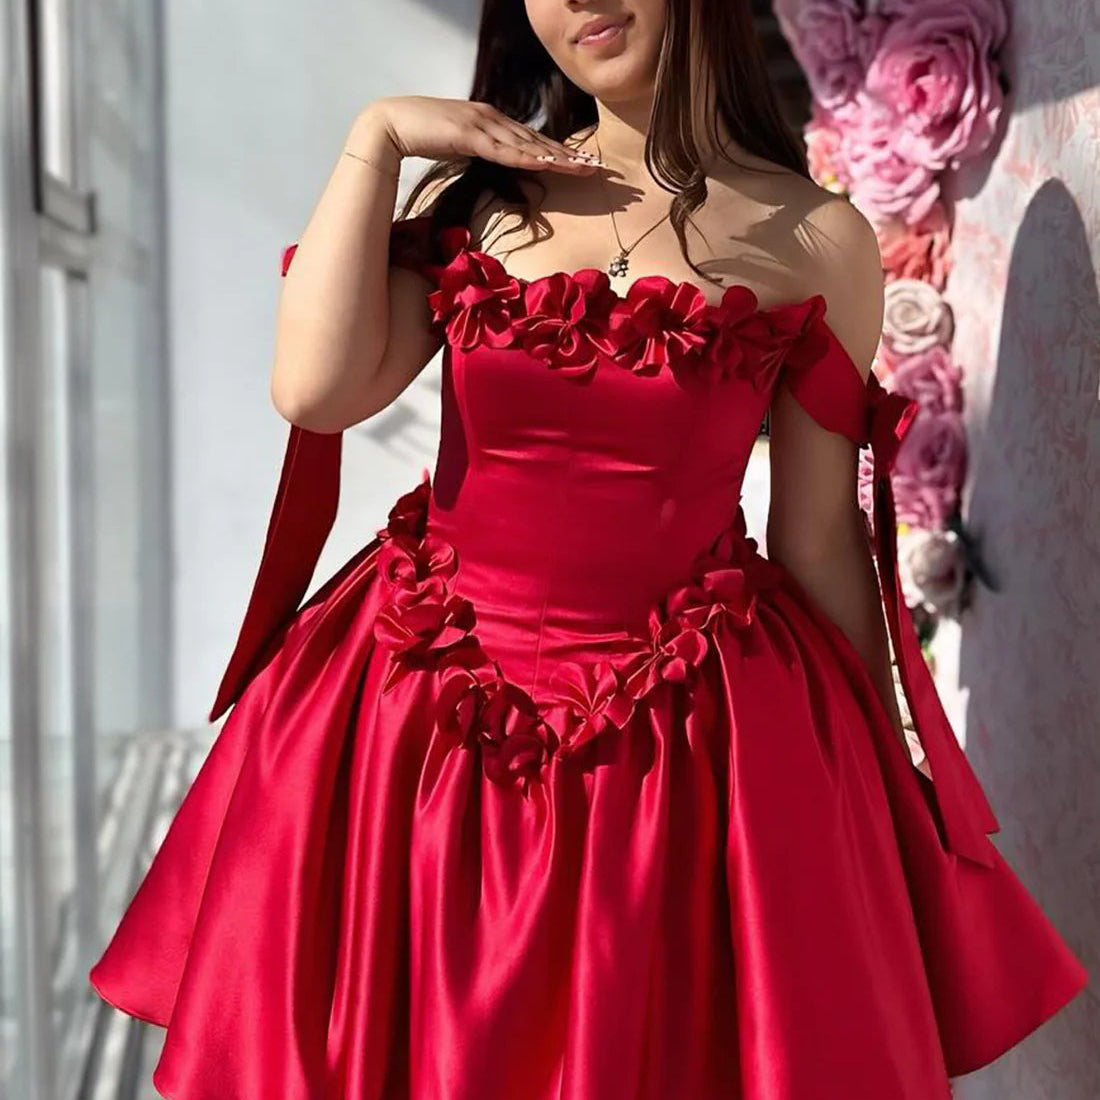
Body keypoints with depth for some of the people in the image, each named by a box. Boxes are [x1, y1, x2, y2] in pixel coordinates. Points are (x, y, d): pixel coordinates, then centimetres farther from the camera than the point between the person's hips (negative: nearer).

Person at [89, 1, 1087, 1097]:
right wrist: (374, 139, -6)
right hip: (428, 714, 3)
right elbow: (316, 389, -10)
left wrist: (881, 779, 5)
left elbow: (819, 542, 1)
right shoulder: (478, 193, 5)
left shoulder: (816, 241, -2)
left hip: (686, 739, -2)